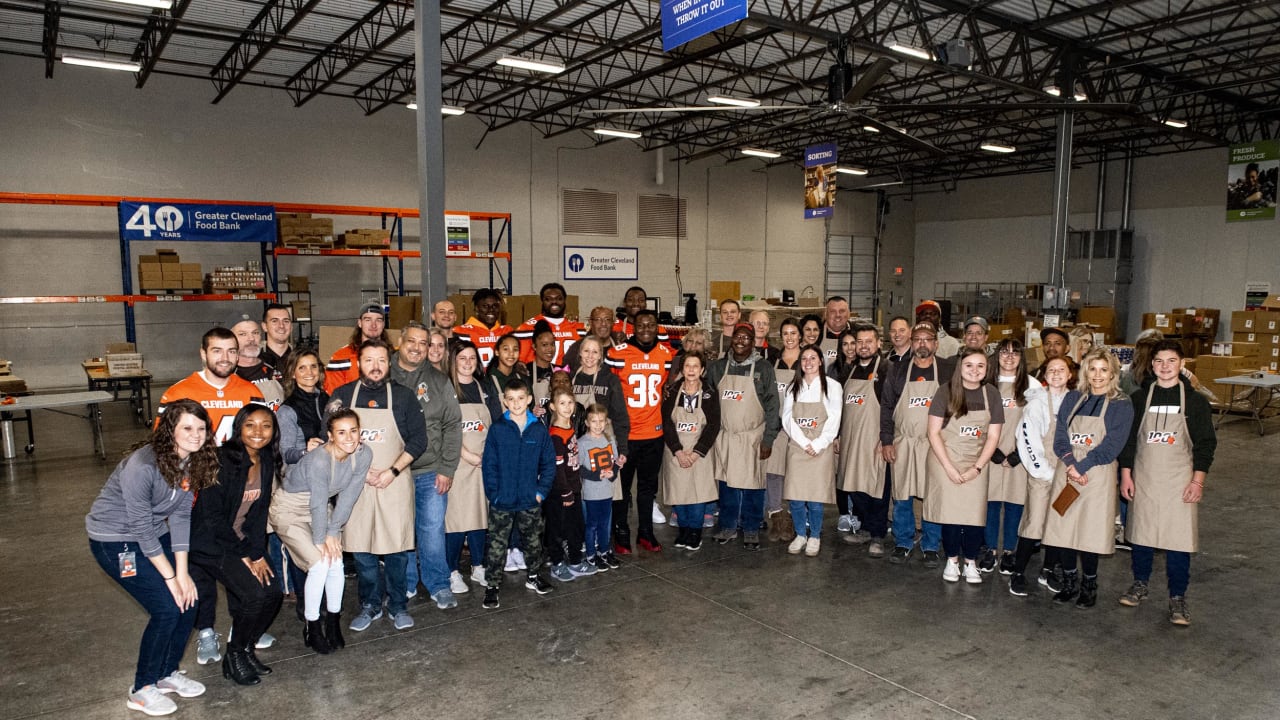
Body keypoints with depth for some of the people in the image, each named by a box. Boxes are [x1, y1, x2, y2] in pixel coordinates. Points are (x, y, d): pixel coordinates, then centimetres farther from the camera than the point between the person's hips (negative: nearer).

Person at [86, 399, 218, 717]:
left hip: (154, 534, 7)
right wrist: (171, 577, -19)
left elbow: (181, 515, -7)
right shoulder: (142, 465, -30)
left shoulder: (195, 461, -8)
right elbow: (141, 527, -25)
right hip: (115, 539, -7)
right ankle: (142, 690, 7)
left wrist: (183, 573, -11)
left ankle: (167, 672, 20)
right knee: (167, 607, -13)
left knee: (190, 596, -2)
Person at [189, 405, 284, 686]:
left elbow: (259, 511, 2)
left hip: (243, 539, 7)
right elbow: (212, 516, -20)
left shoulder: (268, 462, -1)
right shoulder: (222, 461, -21)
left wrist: (257, 552, -8)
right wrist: (244, 554, -15)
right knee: (255, 594, -20)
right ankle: (234, 655, 4)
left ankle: (246, 647, 17)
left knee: (274, 592, -8)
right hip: (211, 542, -7)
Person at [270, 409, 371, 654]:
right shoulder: (319, 460, -34)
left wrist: (333, 533, -10)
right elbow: (318, 504, -25)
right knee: (320, 564, -15)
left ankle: (333, 622, 13)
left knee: (336, 562, -7)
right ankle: (312, 626, 4)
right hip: (289, 508, -5)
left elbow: (348, 497, -11)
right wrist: (320, 540, -14)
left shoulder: (363, 454, -19)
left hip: (319, 508, 5)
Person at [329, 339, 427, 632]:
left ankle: (398, 606, 17)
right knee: (362, 549, 6)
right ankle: (370, 605, 22)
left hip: (394, 483, -1)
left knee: (397, 548, 2)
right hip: (355, 484, 1)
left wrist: (392, 472, -9)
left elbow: (418, 440, 1)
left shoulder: (403, 395, 3)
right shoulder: (342, 395, 4)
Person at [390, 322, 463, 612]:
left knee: (433, 530, 2)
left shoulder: (439, 381, 4)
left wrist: (447, 469, -5)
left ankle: (439, 586, 17)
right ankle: (405, 585, 25)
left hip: (431, 472, 0)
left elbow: (453, 426, 2)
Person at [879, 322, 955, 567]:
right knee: (901, 497, 6)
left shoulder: (948, 371, 1)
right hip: (902, 444, 1)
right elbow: (886, 407, 5)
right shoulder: (897, 371, 5)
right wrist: (886, 441, 0)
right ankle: (903, 544, 19)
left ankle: (930, 547, 17)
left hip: (935, 444, -1)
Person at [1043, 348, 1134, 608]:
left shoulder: (1121, 405, -2)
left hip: (1097, 477, -3)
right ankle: (1069, 583, 21)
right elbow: (1060, 436, 2)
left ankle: (1089, 586, 20)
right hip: (1066, 473, 3)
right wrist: (1070, 464, -13)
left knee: (1090, 532, 0)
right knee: (1061, 528, 3)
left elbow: (1111, 446, -10)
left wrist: (1081, 467, -15)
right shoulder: (1072, 398, 8)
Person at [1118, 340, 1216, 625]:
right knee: (1140, 533, 9)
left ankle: (1177, 597, 9)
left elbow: (1205, 444, 0)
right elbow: (1128, 439, 7)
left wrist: (1198, 481, -7)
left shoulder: (1195, 401, -1)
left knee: (1179, 539, -2)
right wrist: (1125, 475, 2)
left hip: (1180, 481, -2)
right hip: (1143, 479, 2)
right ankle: (1140, 585, 27)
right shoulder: (1140, 398, 4)